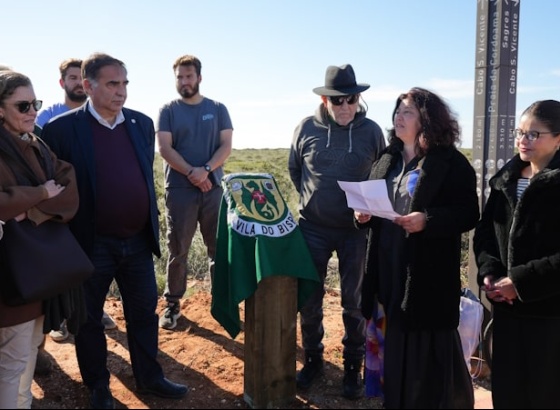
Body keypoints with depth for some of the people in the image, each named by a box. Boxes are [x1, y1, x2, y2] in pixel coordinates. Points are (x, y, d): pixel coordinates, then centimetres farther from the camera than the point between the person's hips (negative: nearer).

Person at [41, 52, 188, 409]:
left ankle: (150, 378, 33)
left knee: (144, 313, 15)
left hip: (138, 241, 4)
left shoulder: (143, 124, 4)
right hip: (91, 244, -3)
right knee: (89, 318, 13)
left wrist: (152, 225, 11)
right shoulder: (62, 129, -10)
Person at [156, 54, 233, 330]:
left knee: (220, 247, 5)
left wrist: (206, 169, -15)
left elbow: (226, 145, 1)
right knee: (178, 250, 4)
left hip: (214, 188, 2)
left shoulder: (217, 109, 8)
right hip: (179, 190, -1)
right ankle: (172, 304, 15)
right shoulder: (168, 111, 4)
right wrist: (192, 172, -15)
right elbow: (165, 148, -5)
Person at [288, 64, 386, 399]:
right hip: (313, 227, 1)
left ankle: (353, 367, 23)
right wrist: (312, 199, 7)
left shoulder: (371, 131, -4)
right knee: (309, 298, 8)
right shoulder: (307, 128, -3)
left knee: (354, 301, 8)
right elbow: (294, 169, 11)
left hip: (356, 229, -1)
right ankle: (313, 359, 28)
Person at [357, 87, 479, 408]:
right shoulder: (388, 160, 13)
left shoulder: (451, 162, -7)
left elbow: (469, 214, -11)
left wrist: (427, 220, -25)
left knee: (430, 350, 3)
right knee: (396, 343, 15)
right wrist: (364, 213, -1)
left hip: (429, 273, -6)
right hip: (389, 270, 6)